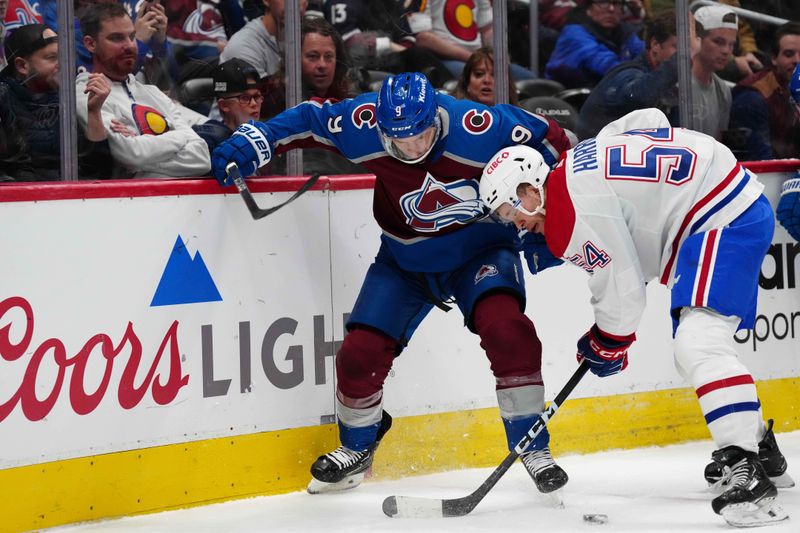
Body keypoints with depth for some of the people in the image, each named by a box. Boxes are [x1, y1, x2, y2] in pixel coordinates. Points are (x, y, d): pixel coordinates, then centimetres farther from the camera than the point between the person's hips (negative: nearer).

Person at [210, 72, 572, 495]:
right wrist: (251, 143, -19)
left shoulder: (477, 128, -31)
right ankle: (357, 447, 25)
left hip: (480, 247, -3)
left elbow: (548, 137, -16)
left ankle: (532, 446, -11)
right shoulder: (364, 123, -24)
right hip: (406, 259, 3)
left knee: (505, 328, -28)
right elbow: (308, 120, -8)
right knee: (362, 348, -5)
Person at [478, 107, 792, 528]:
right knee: (692, 348, 23)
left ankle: (747, 473, -33)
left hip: (727, 220, -11)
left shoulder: (573, 211, -18)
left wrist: (606, 346, 6)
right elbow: (650, 120, 22)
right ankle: (760, 447, 38)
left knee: (698, 345, -25)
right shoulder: (576, 163, 10)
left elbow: (621, 290, -14)